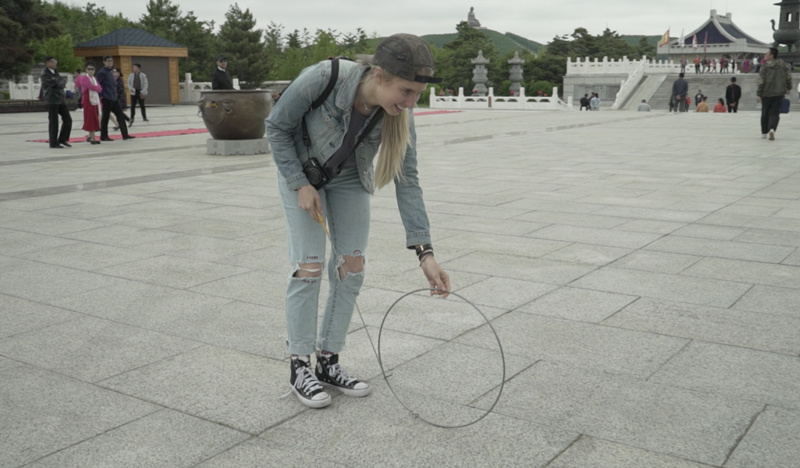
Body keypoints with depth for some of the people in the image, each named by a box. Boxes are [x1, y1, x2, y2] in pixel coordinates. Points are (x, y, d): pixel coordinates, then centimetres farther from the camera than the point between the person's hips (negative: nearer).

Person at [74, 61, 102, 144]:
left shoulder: (94, 78, 17)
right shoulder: (84, 78, -6)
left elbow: (100, 88, 4)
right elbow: (92, 87, -18)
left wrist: (95, 88, -13)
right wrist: (97, 88, -1)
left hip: (95, 100, 7)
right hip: (88, 100, -7)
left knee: (94, 119, 8)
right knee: (91, 119, -8)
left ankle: (90, 136, 18)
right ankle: (92, 138, -6)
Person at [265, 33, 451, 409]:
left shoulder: (399, 114, -27)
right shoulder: (322, 78, -37)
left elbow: (406, 181, -21)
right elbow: (276, 127, -20)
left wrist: (425, 252, -26)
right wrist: (301, 184, -22)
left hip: (349, 178, 4)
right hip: (301, 171, -3)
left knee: (351, 267, -2)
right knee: (309, 266, -9)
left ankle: (328, 362, 13)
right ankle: (299, 367, 5)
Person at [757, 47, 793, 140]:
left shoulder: (764, 66, -8)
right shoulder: (784, 65, 5)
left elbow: (761, 81, -12)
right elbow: (788, 78, 9)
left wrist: (759, 94, -8)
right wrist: (788, 88, 25)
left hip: (767, 94, -2)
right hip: (779, 94, 2)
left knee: (765, 113, 12)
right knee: (775, 113, 3)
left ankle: (764, 132, 20)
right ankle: (772, 129, -22)